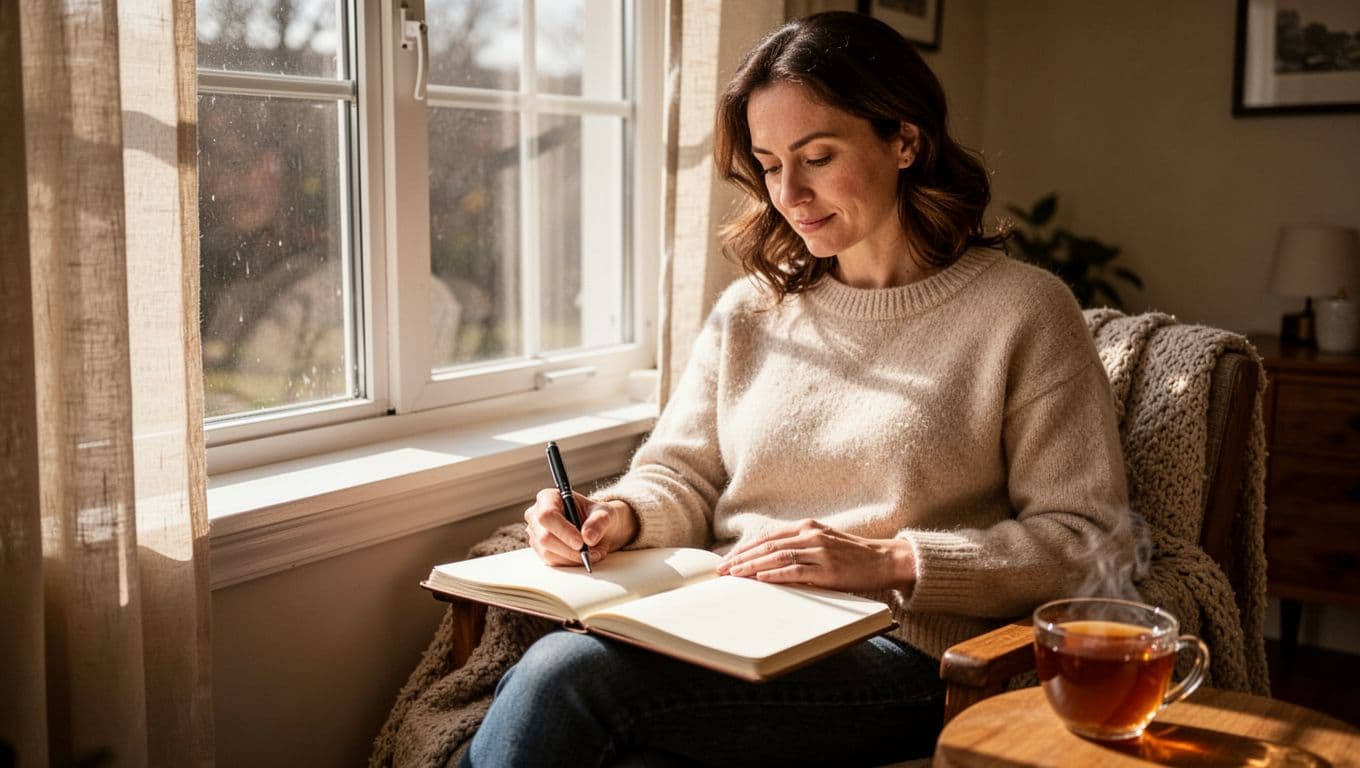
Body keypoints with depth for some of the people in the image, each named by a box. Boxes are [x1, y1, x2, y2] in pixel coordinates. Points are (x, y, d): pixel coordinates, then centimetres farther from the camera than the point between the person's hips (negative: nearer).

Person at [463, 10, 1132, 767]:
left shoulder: (1023, 309, 1)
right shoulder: (750, 310, 16)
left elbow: (1088, 541, -3)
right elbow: (681, 477, 15)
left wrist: (890, 560, -13)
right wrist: (619, 515, -8)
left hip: (896, 655, -4)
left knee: (565, 676, -26)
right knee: (545, 679, -30)